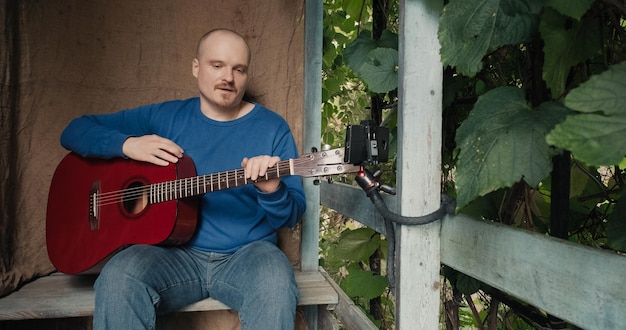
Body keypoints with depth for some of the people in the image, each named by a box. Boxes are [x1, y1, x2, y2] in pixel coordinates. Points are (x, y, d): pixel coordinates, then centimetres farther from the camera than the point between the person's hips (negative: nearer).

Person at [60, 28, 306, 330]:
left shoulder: (272, 128, 0)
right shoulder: (164, 116, 5)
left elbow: (293, 214, -3)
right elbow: (75, 132, 7)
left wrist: (272, 191, -27)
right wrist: (127, 144, -13)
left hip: (247, 252, -1)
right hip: (176, 251, 1)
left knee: (275, 283, -34)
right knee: (118, 278, -29)